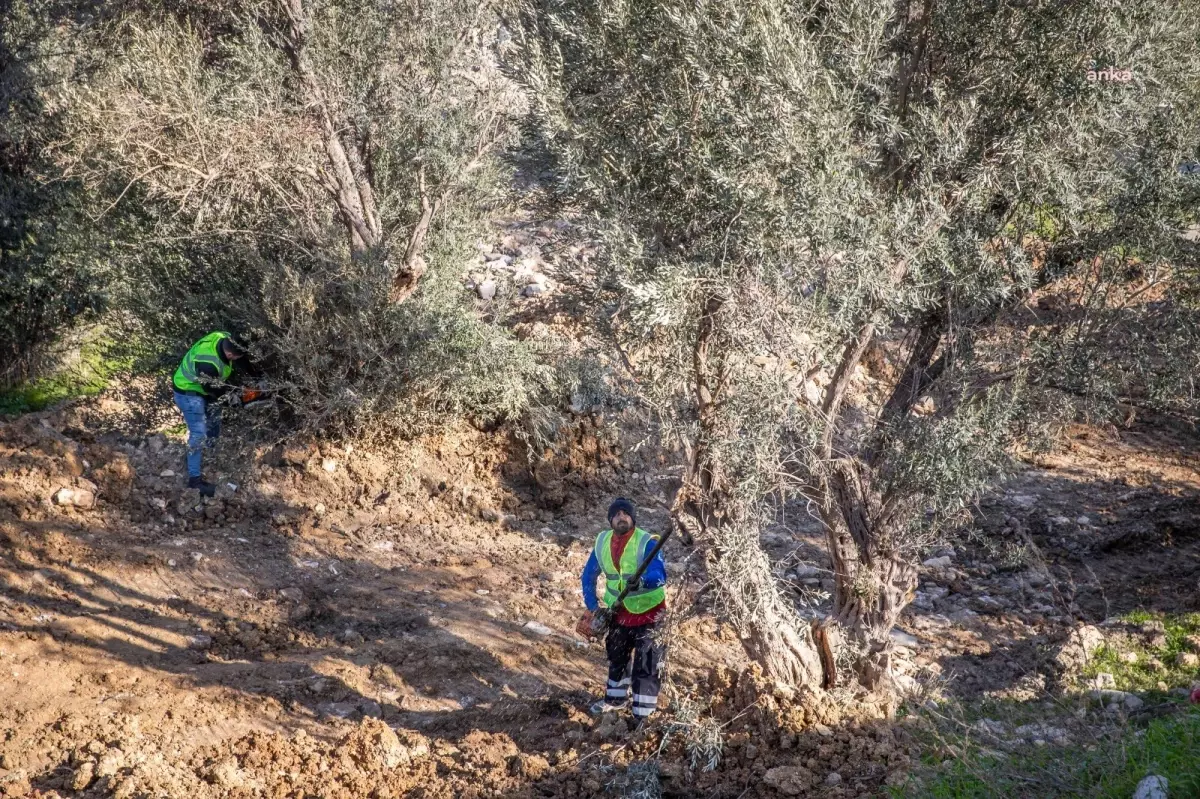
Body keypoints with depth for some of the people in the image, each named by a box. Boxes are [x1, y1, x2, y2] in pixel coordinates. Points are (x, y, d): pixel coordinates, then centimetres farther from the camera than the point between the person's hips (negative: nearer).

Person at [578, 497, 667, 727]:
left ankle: (642, 716, 0)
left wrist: (641, 582, -54)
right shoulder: (602, 542, -4)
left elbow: (660, 575, -35)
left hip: (648, 612, -6)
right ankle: (615, 698, 46)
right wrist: (592, 607, 2)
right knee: (616, 656, 24)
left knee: (645, 666, -6)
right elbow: (589, 575, 8)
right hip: (619, 612, 6)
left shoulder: (647, 542, -22)